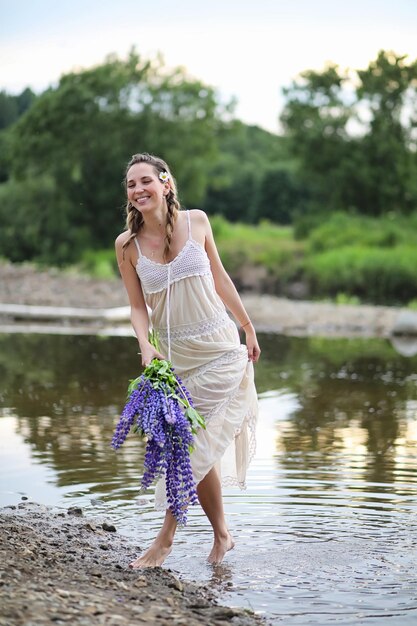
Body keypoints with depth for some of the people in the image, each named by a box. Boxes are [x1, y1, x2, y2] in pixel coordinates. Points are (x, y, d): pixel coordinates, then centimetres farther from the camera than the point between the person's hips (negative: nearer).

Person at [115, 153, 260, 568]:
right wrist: (146, 347, -19)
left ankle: (166, 537, 0)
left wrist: (249, 329, 16)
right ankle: (221, 536, 25)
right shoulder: (127, 244, -3)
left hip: (220, 347, -2)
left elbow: (219, 277, 8)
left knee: (189, 439, -11)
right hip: (175, 354, 2)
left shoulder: (196, 221, -4)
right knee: (202, 446, 7)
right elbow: (138, 307, 0)